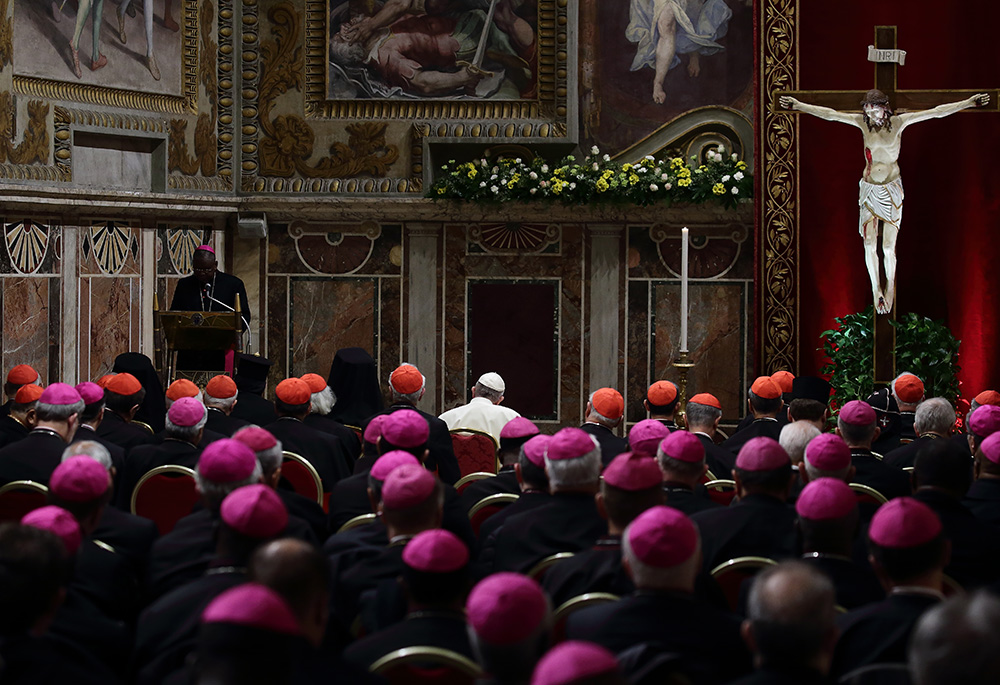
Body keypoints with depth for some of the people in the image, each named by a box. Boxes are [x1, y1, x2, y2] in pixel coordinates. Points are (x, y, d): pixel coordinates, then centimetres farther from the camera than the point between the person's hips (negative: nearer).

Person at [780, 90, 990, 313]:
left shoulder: (898, 123, -7)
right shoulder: (863, 123, -3)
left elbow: (936, 112, -10)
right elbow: (829, 114, -5)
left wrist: (969, 102, -12)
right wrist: (798, 105, -8)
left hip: (892, 190, -1)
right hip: (869, 190, 1)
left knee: (889, 246, -1)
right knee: (869, 243, -4)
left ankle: (890, 288, 19)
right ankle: (876, 289, 10)